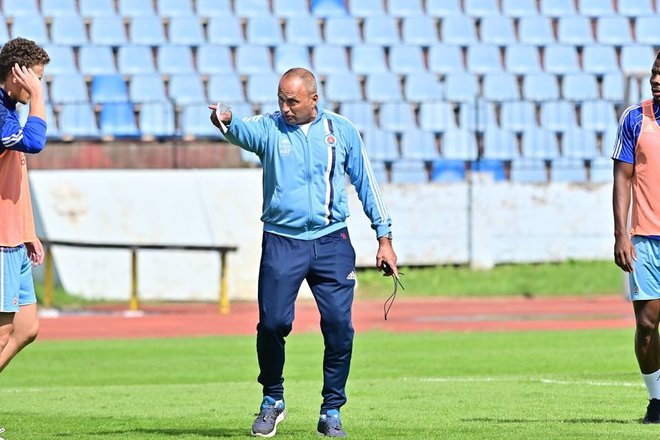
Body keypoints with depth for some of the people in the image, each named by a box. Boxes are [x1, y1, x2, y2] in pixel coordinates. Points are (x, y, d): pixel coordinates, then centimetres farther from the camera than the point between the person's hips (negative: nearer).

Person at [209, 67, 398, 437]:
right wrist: (226, 122, -47)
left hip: (332, 242, 1)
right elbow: (244, 132, -23)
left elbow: (365, 182, 12)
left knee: (339, 326, -5)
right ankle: (273, 400, 14)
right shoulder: (269, 128, 1)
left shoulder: (342, 131, 5)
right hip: (282, 243, -1)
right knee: (273, 323, -9)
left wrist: (384, 237, 10)